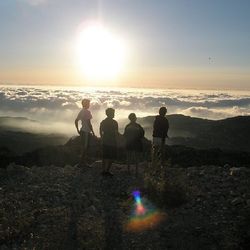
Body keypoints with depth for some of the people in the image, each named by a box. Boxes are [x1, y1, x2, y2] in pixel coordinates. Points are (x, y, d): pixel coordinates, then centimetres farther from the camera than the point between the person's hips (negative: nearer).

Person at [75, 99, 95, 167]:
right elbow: (88, 122, -19)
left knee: (83, 146, 14)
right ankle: (83, 162, 0)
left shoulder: (81, 111, 13)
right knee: (85, 147, -3)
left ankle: (83, 162, 20)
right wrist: (92, 131, -13)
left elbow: (76, 121, 18)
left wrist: (78, 130, 22)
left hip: (82, 131, 9)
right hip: (86, 131, -9)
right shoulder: (87, 111, -14)